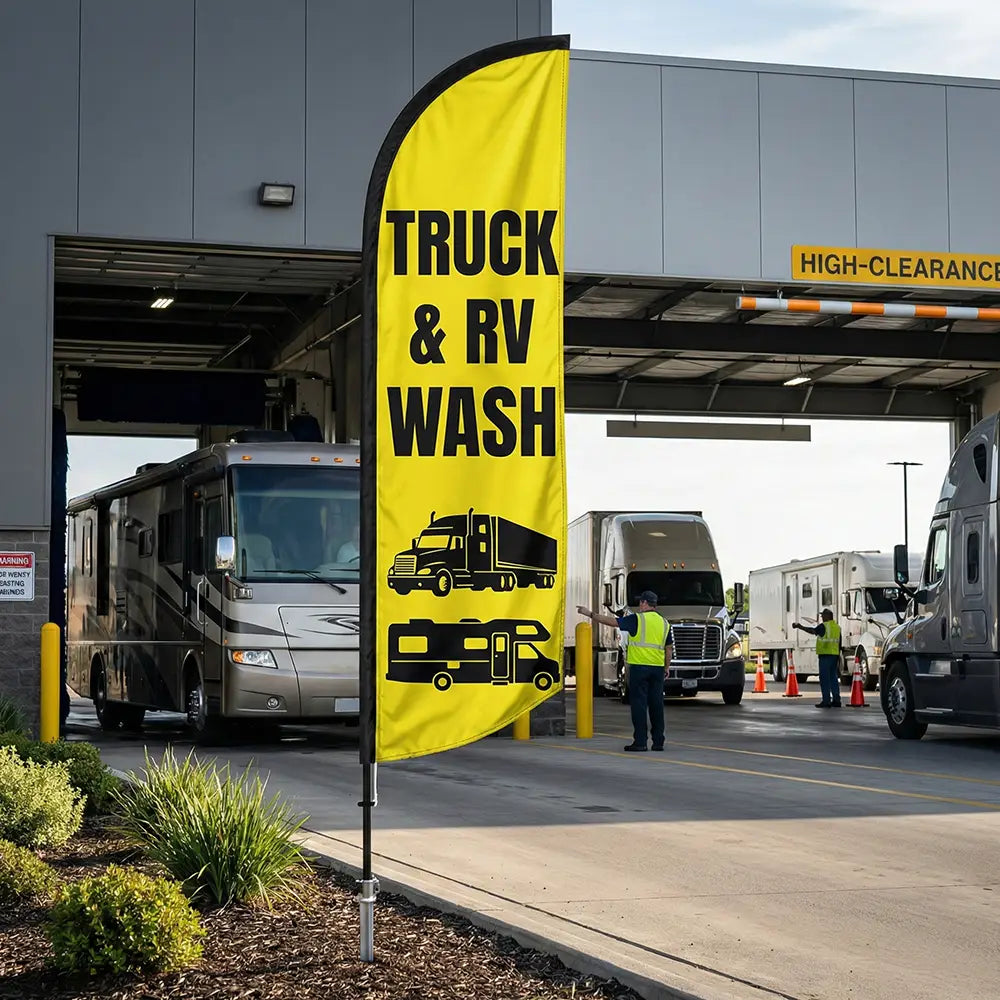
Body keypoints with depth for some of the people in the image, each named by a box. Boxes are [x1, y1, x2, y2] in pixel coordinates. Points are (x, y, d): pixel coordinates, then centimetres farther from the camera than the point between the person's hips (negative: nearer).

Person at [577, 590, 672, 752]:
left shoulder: (637, 619, -6)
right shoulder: (664, 623, 12)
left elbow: (611, 621, -5)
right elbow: (669, 648, 15)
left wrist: (590, 614, 4)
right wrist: (666, 668, 23)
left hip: (639, 666, -5)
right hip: (658, 668, 5)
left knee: (639, 704, -3)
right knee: (656, 704, 8)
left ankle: (640, 742, -6)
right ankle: (658, 741, 10)